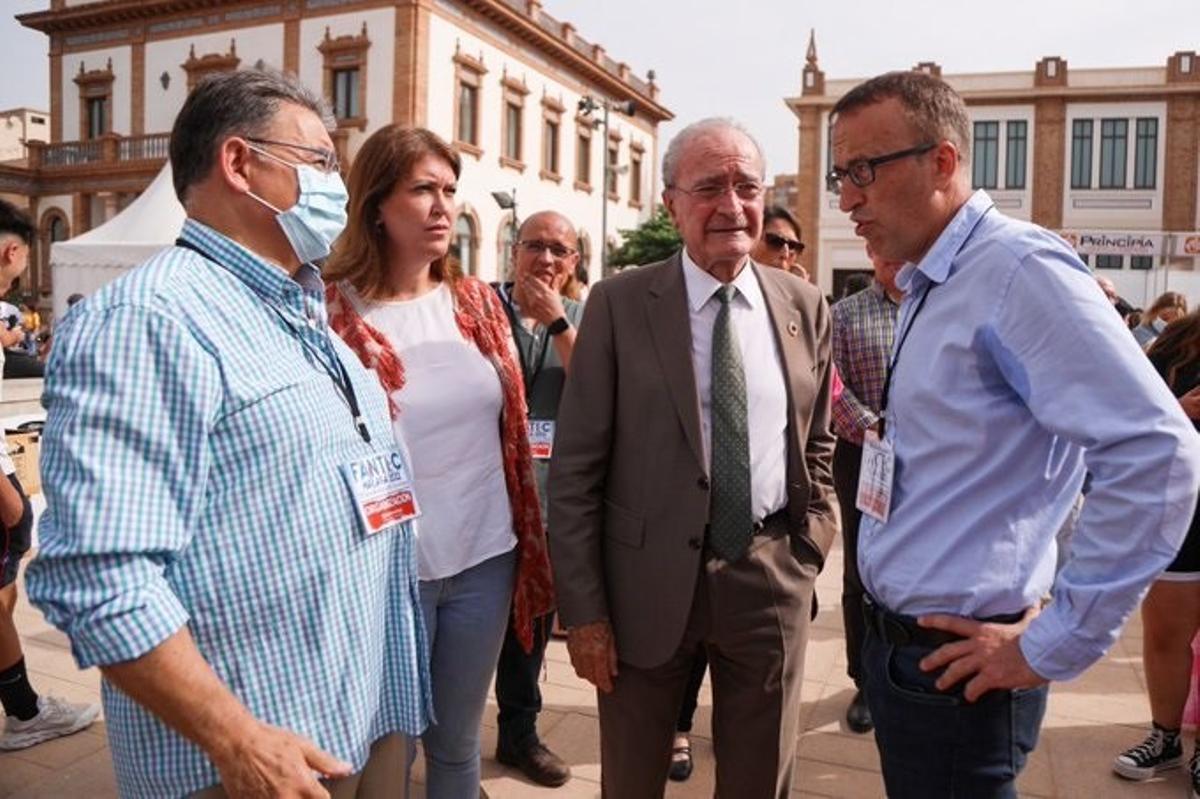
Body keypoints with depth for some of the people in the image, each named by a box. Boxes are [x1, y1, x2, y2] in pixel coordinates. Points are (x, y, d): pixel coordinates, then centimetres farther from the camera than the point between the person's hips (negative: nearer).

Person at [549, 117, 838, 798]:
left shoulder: (805, 307, 3)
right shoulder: (619, 303, -7)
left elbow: (818, 444, 13)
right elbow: (576, 468, -8)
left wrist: (810, 549, 4)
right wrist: (582, 608, -9)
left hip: (771, 576, 3)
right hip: (649, 576, -2)